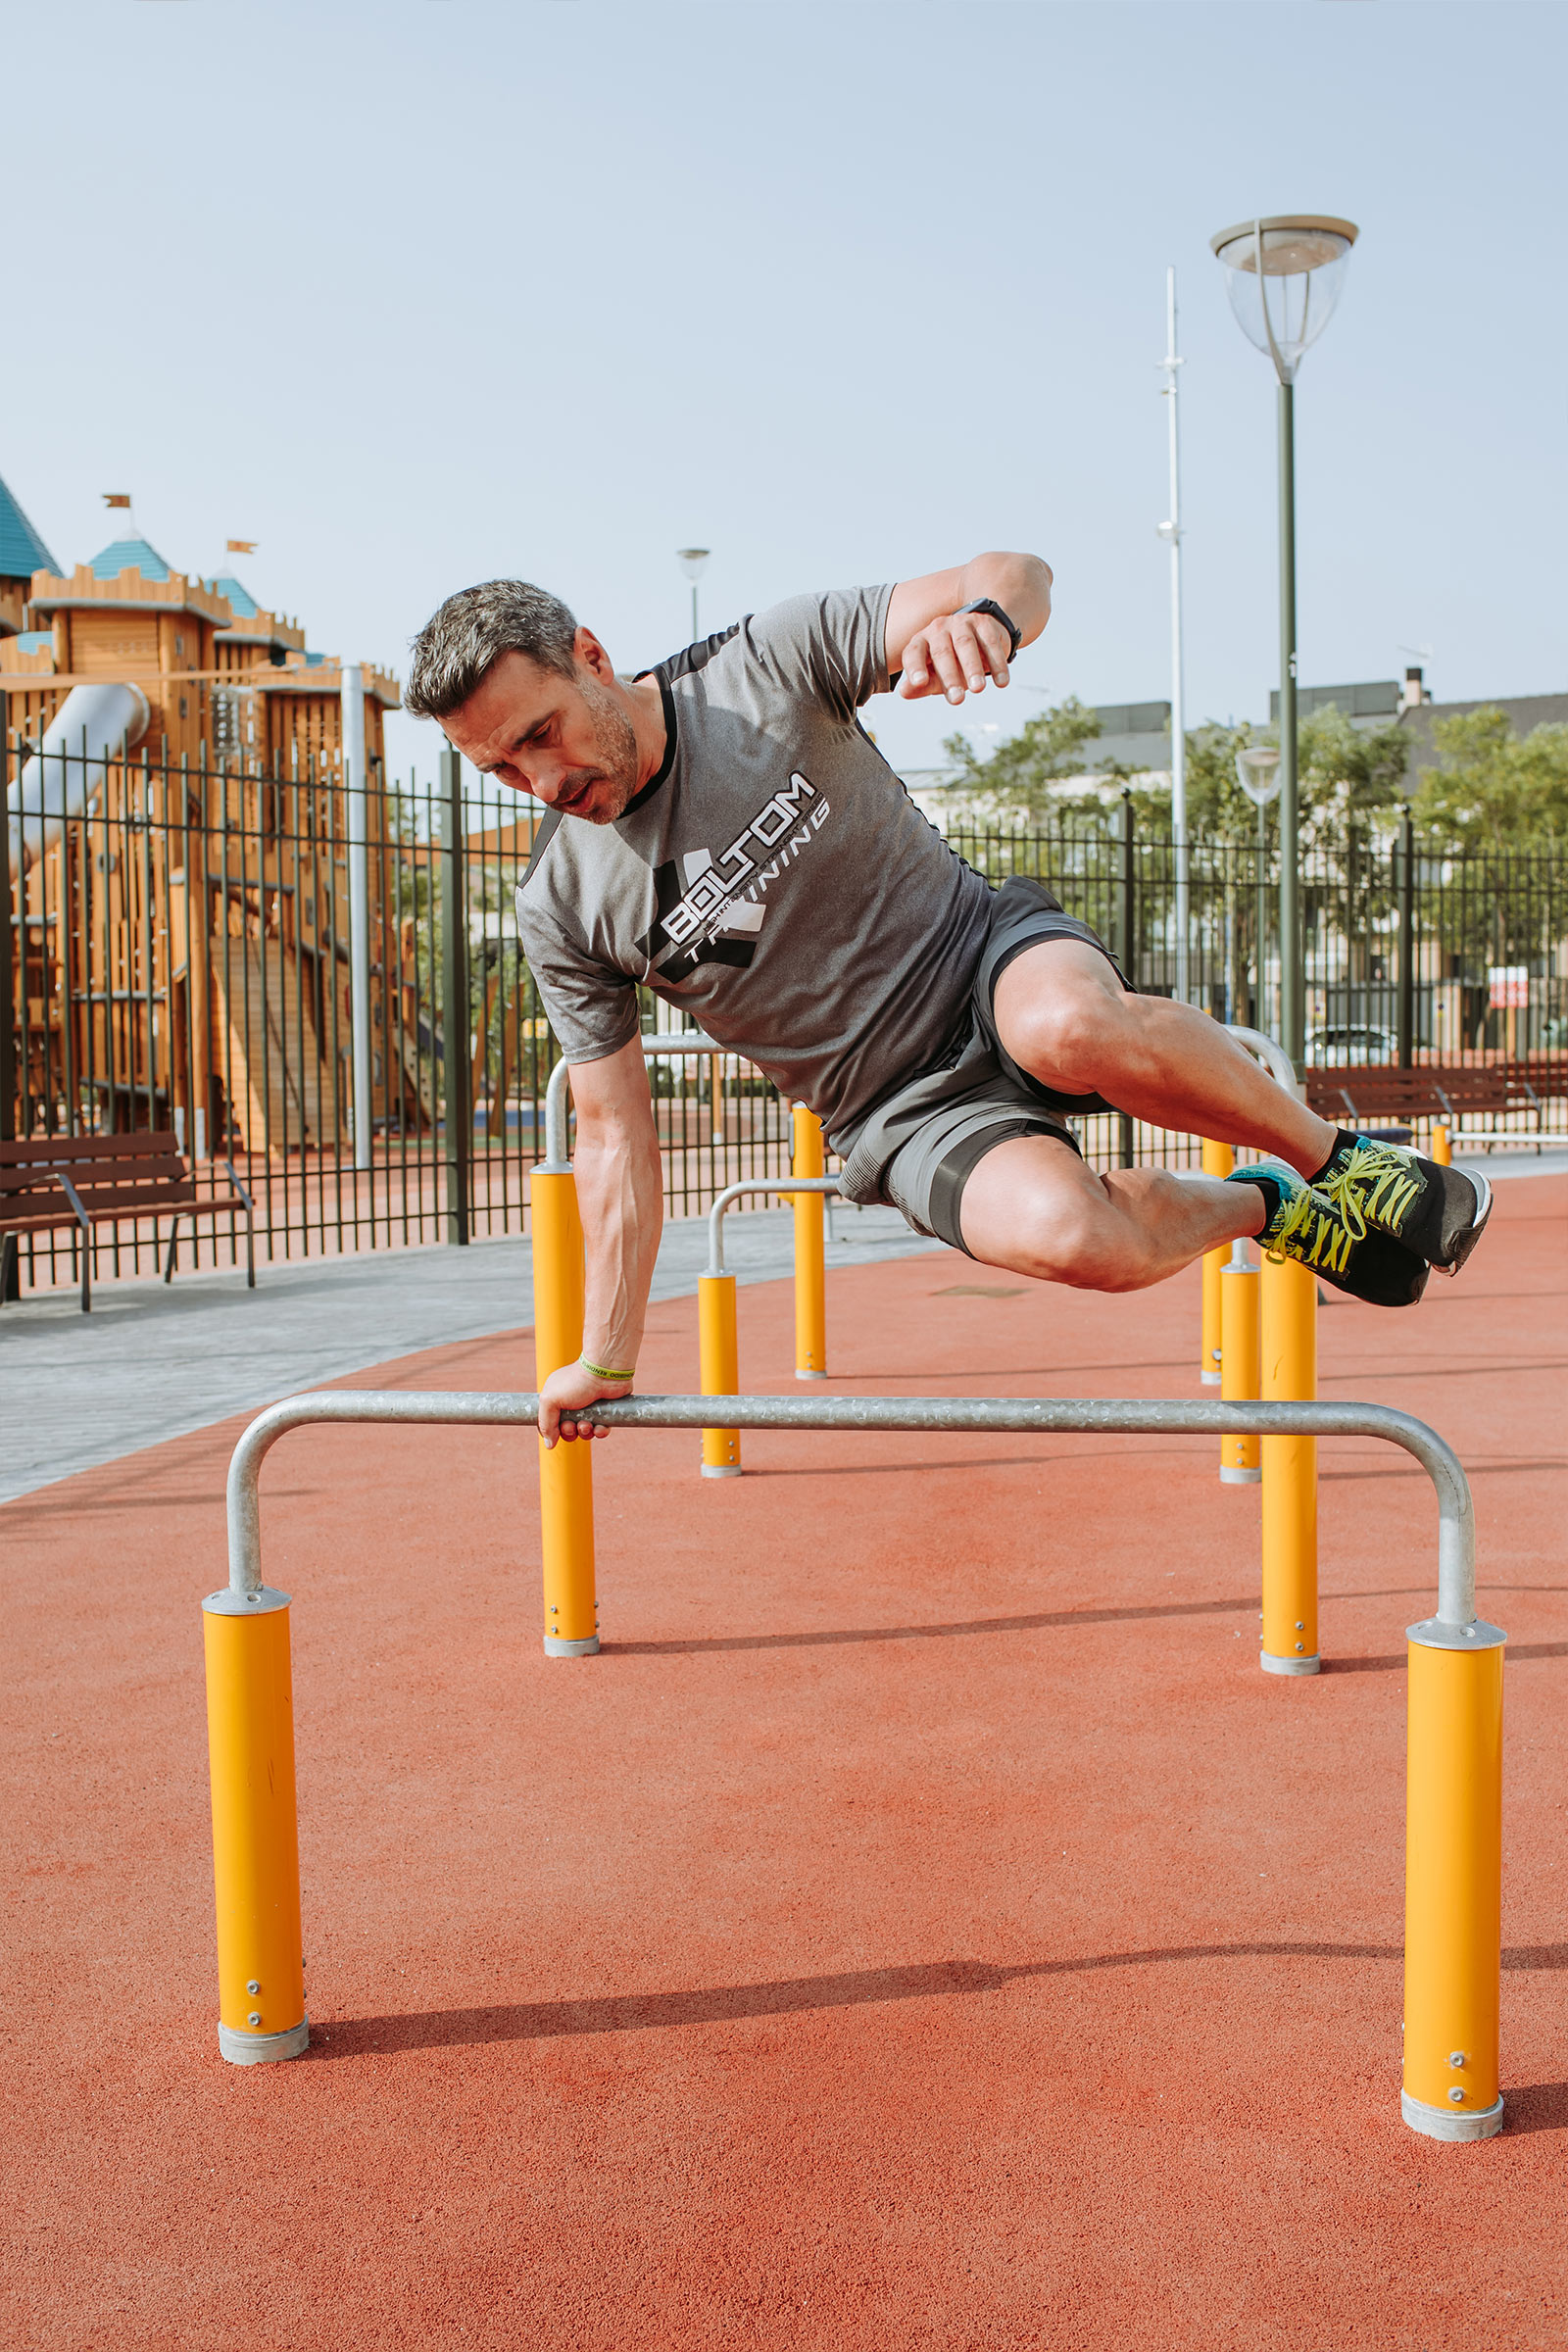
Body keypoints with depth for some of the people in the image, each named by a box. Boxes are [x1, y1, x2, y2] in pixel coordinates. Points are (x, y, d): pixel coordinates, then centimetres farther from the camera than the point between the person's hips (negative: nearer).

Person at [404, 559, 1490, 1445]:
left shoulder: (769, 662, -9)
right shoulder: (560, 912, -5)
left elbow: (1019, 573, -11)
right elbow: (616, 1137, 2)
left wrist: (982, 614, -36)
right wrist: (607, 1361, 0)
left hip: (984, 947, -1)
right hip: (901, 1109, 1)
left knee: (1072, 1026, -39)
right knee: (1056, 1232, -32)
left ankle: (1338, 1154, -10)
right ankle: (1265, 1208, 4)